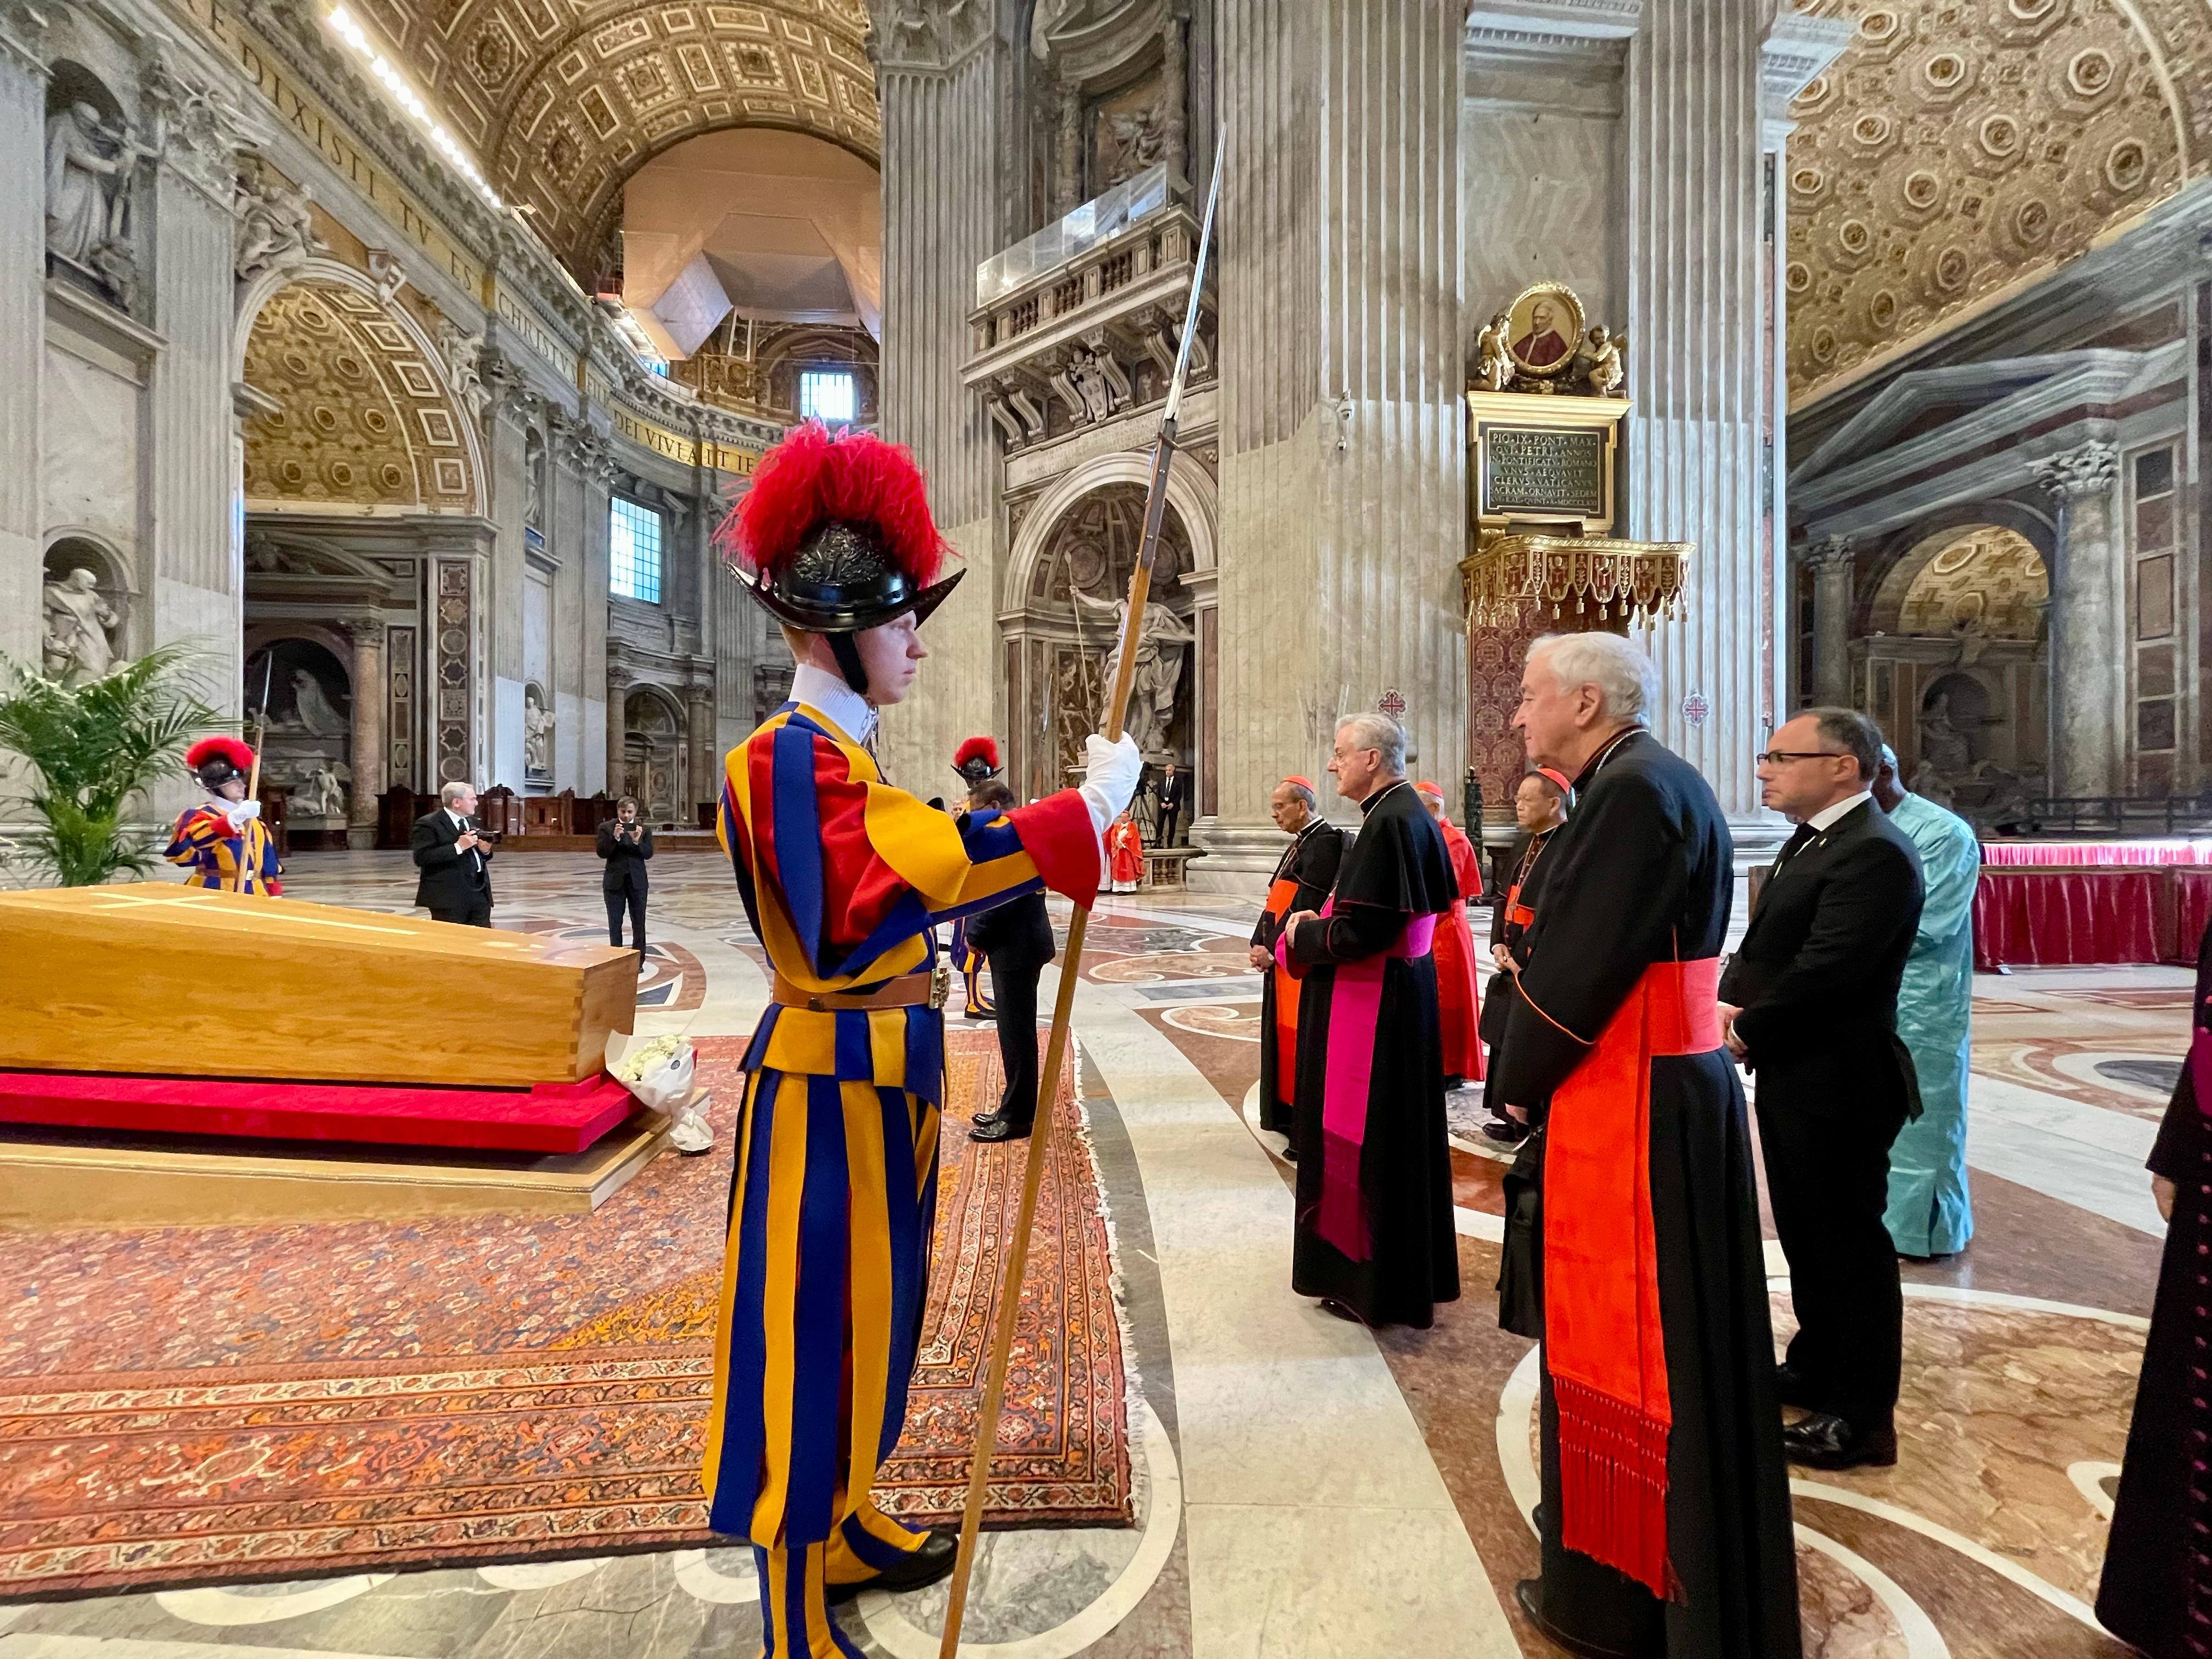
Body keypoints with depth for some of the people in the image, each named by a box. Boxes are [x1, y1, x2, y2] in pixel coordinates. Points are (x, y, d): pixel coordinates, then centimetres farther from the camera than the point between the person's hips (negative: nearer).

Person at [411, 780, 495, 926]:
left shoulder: (472, 821, 17)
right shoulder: (428, 824, -6)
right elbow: (421, 858, -18)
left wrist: (485, 851, 2)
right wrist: (458, 847, -21)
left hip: (480, 893, 7)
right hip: (449, 896, -6)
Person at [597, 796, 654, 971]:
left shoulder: (644, 829, 1)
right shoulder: (606, 828, -1)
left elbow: (649, 854, -4)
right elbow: (602, 853, -9)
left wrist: (637, 841, -21)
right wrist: (615, 837, -22)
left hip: (637, 881, 0)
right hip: (614, 881, 0)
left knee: (639, 923, 4)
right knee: (615, 923, 6)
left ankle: (638, 961, 11)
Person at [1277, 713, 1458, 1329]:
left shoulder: (1389, 824, -21)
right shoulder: (1407, 814, 10)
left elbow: (1363, 932, -26)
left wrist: (1302, 933, -8)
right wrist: (1320, 923, 5)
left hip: (1374, 1007, -10)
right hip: (1398, 994, 10)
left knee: (1370, 1142, 3)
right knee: (1391, 1138, 20)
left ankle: (1376, 1285, 19)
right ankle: (1399, 1274, 37)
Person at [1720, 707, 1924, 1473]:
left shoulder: (1875, 852, -19)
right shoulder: (1810, 841, 12)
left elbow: (1825, 970, -25)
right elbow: (1763, 944, 14)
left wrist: (1747, 1035, -15)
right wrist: (1728, 1003, -2)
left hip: (1837, 1086, -10)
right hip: (1791, 1076, 10)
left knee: (1847, 1243, 5)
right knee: (1805, 1234, 22)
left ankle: (1862, 1417, 22)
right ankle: (1817, 1367, 41)